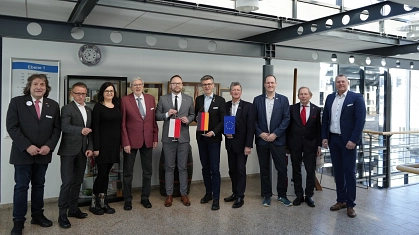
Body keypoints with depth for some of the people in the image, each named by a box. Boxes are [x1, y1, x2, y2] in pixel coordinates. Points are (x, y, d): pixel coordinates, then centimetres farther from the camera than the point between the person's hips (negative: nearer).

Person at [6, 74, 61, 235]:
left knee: (39, 185, 13)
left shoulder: (53, 105, 6)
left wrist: (49, 146, -10)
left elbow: (57, 128, 5)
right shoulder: (17, 102, -3)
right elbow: (12, 127, -9)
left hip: (43, 153, 3)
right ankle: (18, 221, 13)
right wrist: (27, 146, -17)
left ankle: (37, 215, 25)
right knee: (21, 187, 3)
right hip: (23, 153, -3)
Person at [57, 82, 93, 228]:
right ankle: (62, 213, 4)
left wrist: (90, 148, 3)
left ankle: (73, 209, 24)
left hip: (83, 150, 6)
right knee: (67, 182, -6)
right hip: (69, 150, -6)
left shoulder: (89, 110, 13)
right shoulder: (67, 108, -5)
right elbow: (64, 126, -22)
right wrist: (80, 130, -39)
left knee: (78, 181, 12)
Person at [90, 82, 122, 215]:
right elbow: (95, 128, -10)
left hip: (114, 144, 5)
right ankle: (94, 203, 13)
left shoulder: (117, 106, 10)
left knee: (106, 173, 11)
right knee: (102, 173, -2)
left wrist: (121, 143, 9)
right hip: (103, 144, -5)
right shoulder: (98, 107, -6)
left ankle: (103, 202, 20)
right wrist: (96, 147, -15)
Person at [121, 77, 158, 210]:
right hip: (131, 140, -3)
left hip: (148, 140, 3)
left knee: (148, 171, 12)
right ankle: (128, 199, 24)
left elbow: (154, 119, 7)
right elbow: (122, 123, -7)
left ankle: (145, 197, 27)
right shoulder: (125, 100, -6)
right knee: (128, 172, 9)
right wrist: (125, 142, -11)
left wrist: (155, 138, 3)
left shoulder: (151, 98, 4)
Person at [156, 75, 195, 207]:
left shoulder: (189, 99, 5)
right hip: (168, 138, 0)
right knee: (169, 167, 8)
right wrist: (167, 114, -15)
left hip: (183, 138, 1)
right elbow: (157, 116, 3)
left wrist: (188, 119, -10)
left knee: (183, 167, 8)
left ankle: (184, 194, 20)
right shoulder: (163, 99, 2)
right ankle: (169, 194, 20)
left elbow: (193, 115, 11)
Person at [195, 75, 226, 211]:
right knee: (205, 167, 12)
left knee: (215, 169, -4)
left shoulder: (220, 100, -4)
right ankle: (208, 193, 25)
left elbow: (223, 121, -7)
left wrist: (213, 132, -18)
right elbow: (195, 116, 13)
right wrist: (197, 117, -9)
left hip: (214, 138, -4)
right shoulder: (198, 100, 8)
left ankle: (216, 198, 3)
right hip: (201, 137, 4)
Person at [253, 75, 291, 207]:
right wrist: (260, 133, -9)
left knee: (282, 168, 1)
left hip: (278, 139, -1)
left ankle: (282, 195, 19)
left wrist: (275, 134, -11)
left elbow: (286, 119, -3)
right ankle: (266, 195, 21)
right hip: (261, 140, 1)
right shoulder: (257, 100, 6)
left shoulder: (283, 99, 2)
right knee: (264, 169, 9)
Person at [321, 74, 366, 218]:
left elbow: (360, 120, -11)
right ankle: (341, 200, 22)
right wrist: (324, 137, 4)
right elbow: (325, 118, 12)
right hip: (333, 139, 5)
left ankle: (350, 204, 12)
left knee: (349, 172, 2)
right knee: (337, 171, 11)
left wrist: (353, 140, -17)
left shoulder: (356, 98, -5)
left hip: (348, 140, -5)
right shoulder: (330, 98, 10)